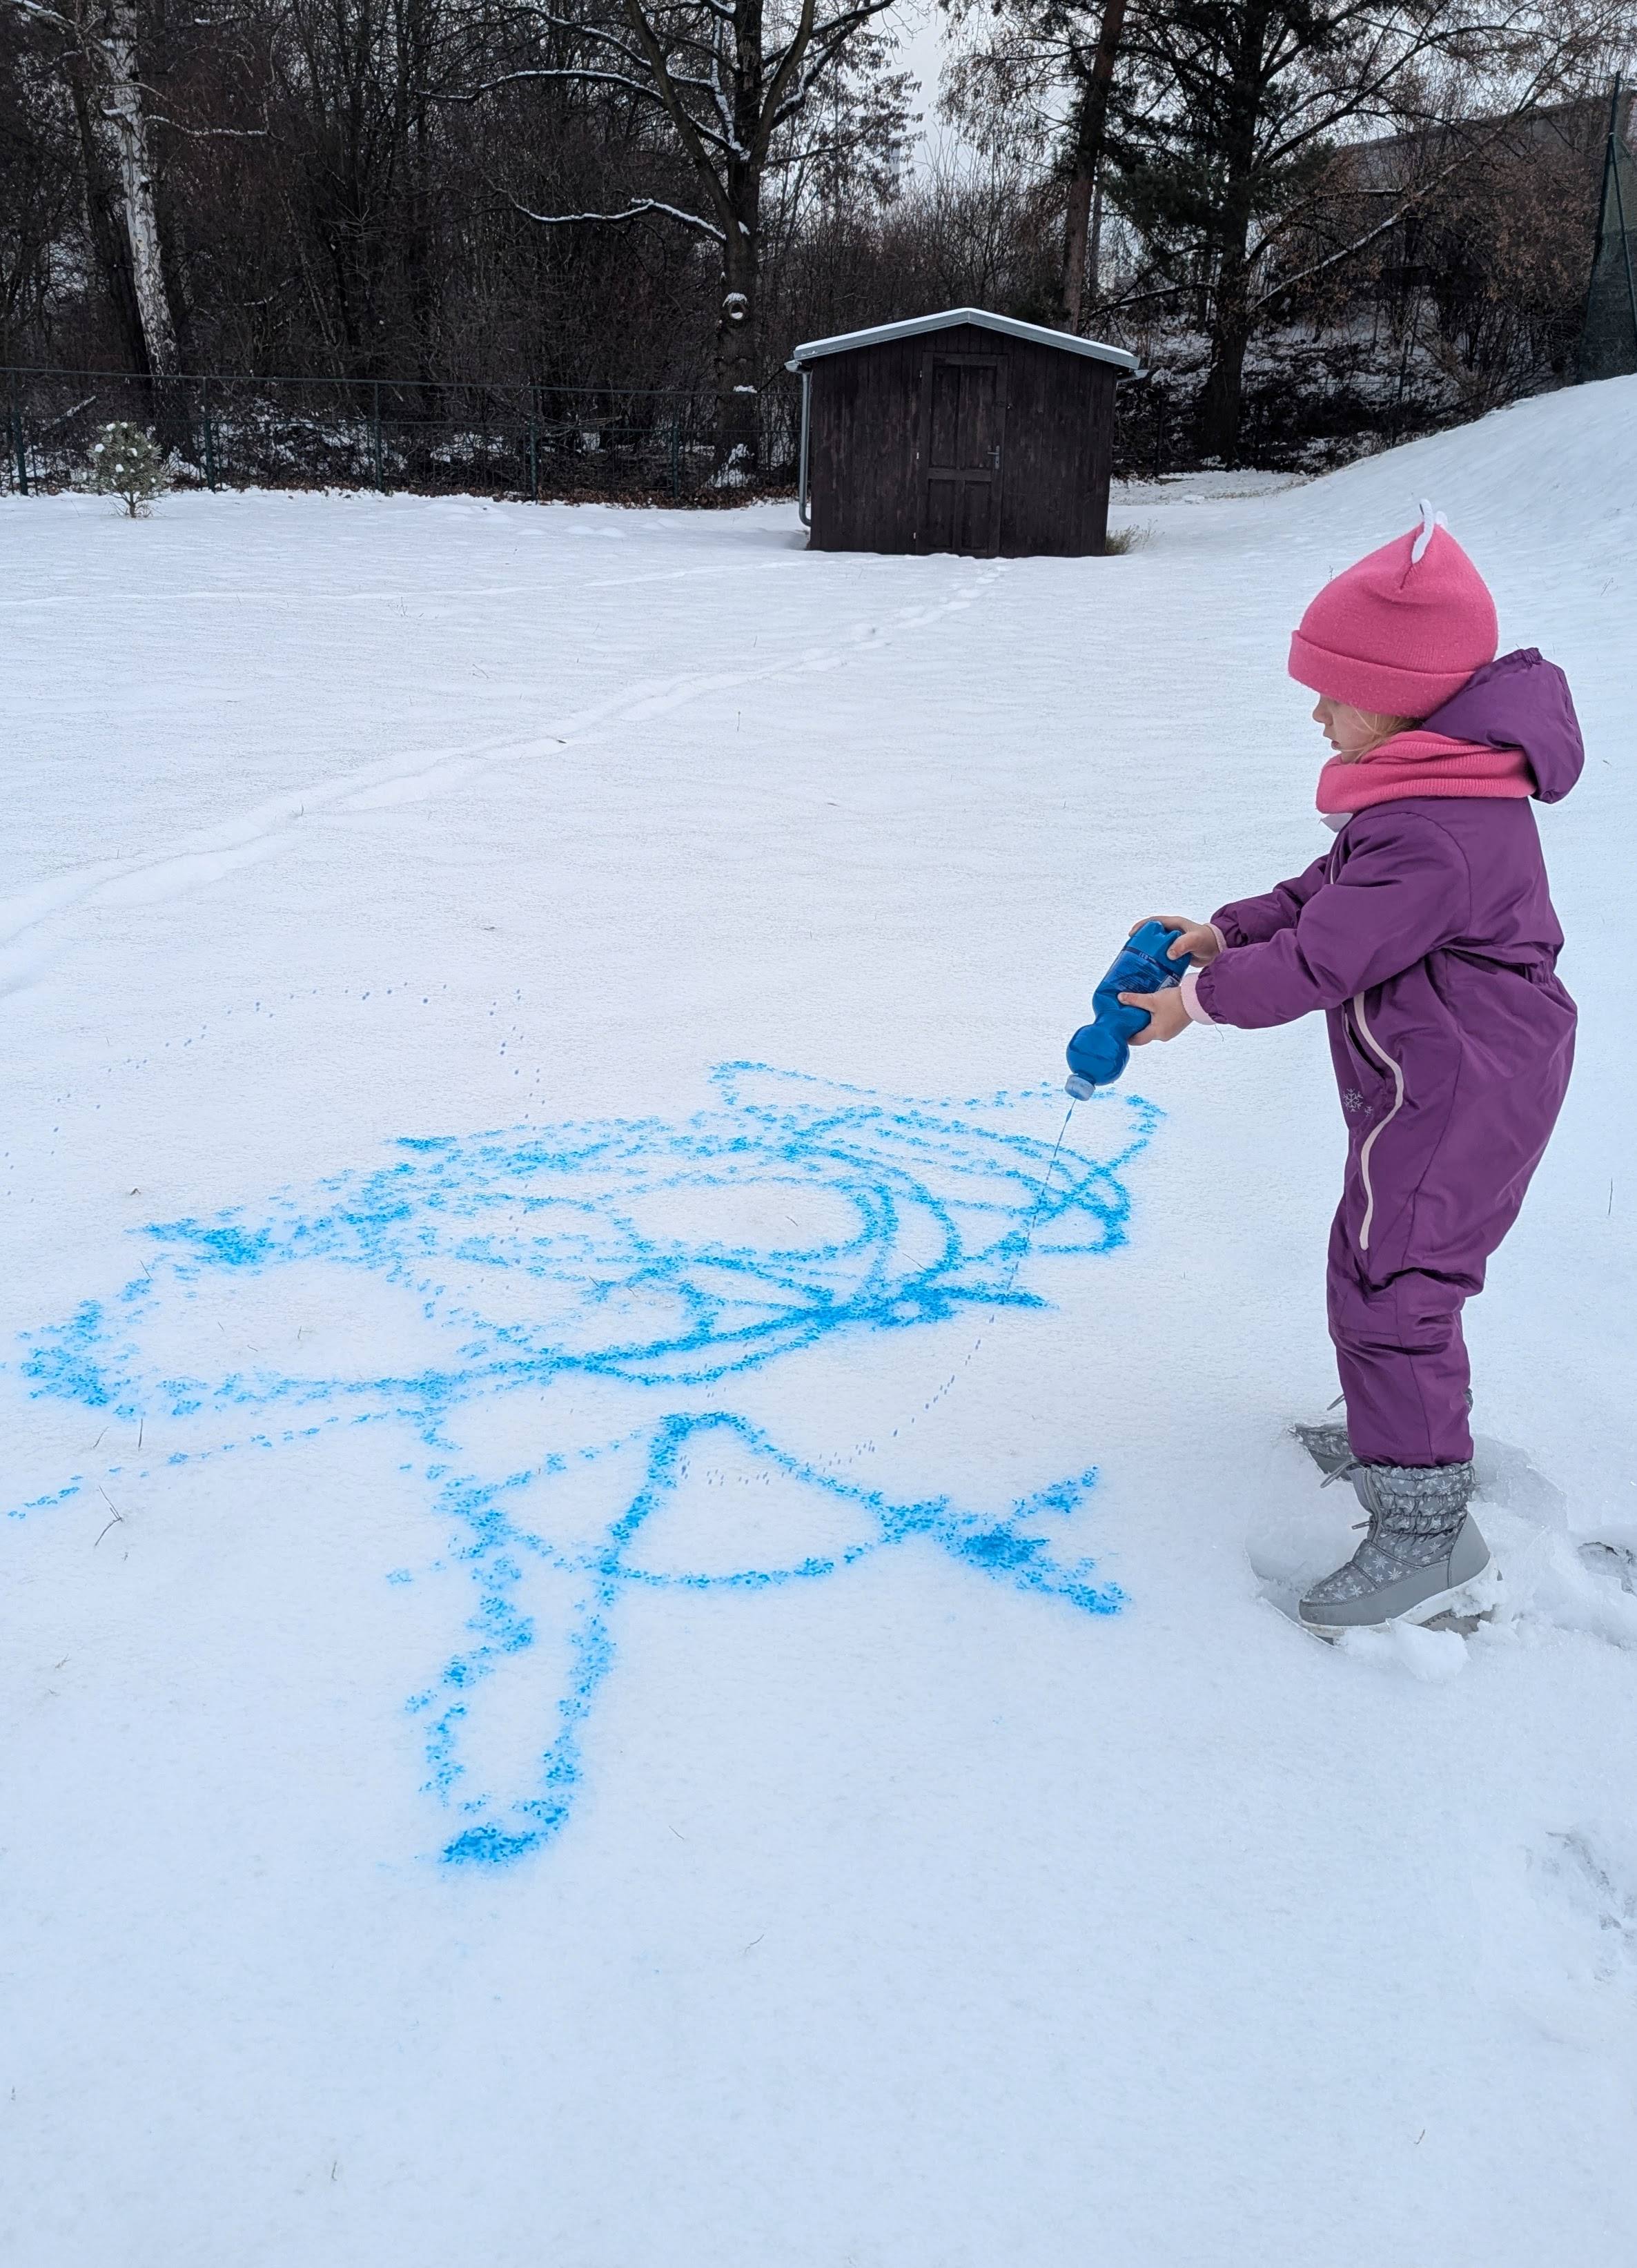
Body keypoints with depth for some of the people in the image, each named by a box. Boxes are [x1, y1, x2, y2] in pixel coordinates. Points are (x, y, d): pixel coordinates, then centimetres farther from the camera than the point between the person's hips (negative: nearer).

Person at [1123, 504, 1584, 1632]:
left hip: (1451, 1093, -11)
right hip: (1470, 1078, 11)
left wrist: (1202, 1001, -11)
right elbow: (1331, 891, 13)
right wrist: (1223, 932, 5)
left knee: (1389, 1285, -5)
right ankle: (1416, 1437, 45)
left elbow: (1323, 960, -24)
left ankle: (1425, 1527, 6)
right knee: (1410, 1265, 25)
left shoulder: (1429, 836, -30)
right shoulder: (1446, 784, 5)